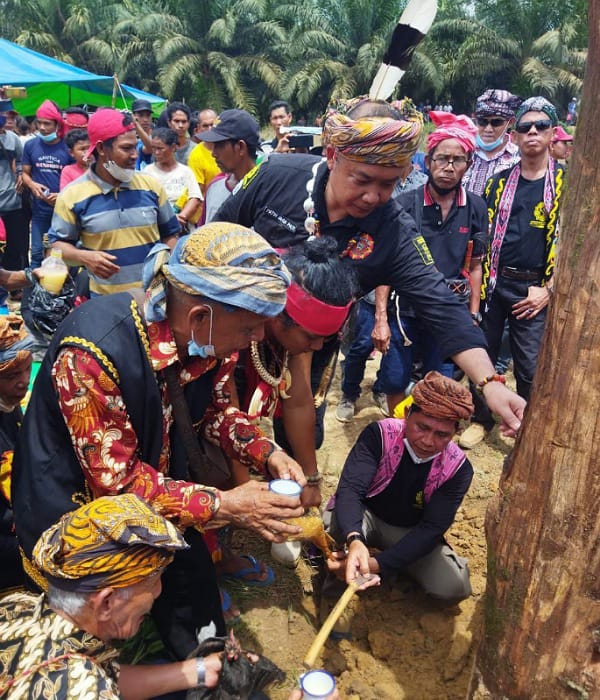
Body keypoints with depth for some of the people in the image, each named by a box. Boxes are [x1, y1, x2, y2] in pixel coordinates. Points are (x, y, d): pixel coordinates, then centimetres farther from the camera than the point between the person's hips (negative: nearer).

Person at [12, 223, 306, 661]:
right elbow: (116, 483, -28)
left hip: (159, 485, 6)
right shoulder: (93, 354, -36)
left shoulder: (212, 338, -16)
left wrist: (267, 453, -13)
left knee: (195, 585, 13)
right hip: (79, 505, -5)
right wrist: (223, 506, -29)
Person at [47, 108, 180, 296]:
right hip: (104, 299, -2)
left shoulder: (151, 185, 1)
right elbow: (57, 243, 1)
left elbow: (169, 235, 9)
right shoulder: (72, 195, -6)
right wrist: (83, 257, -20)